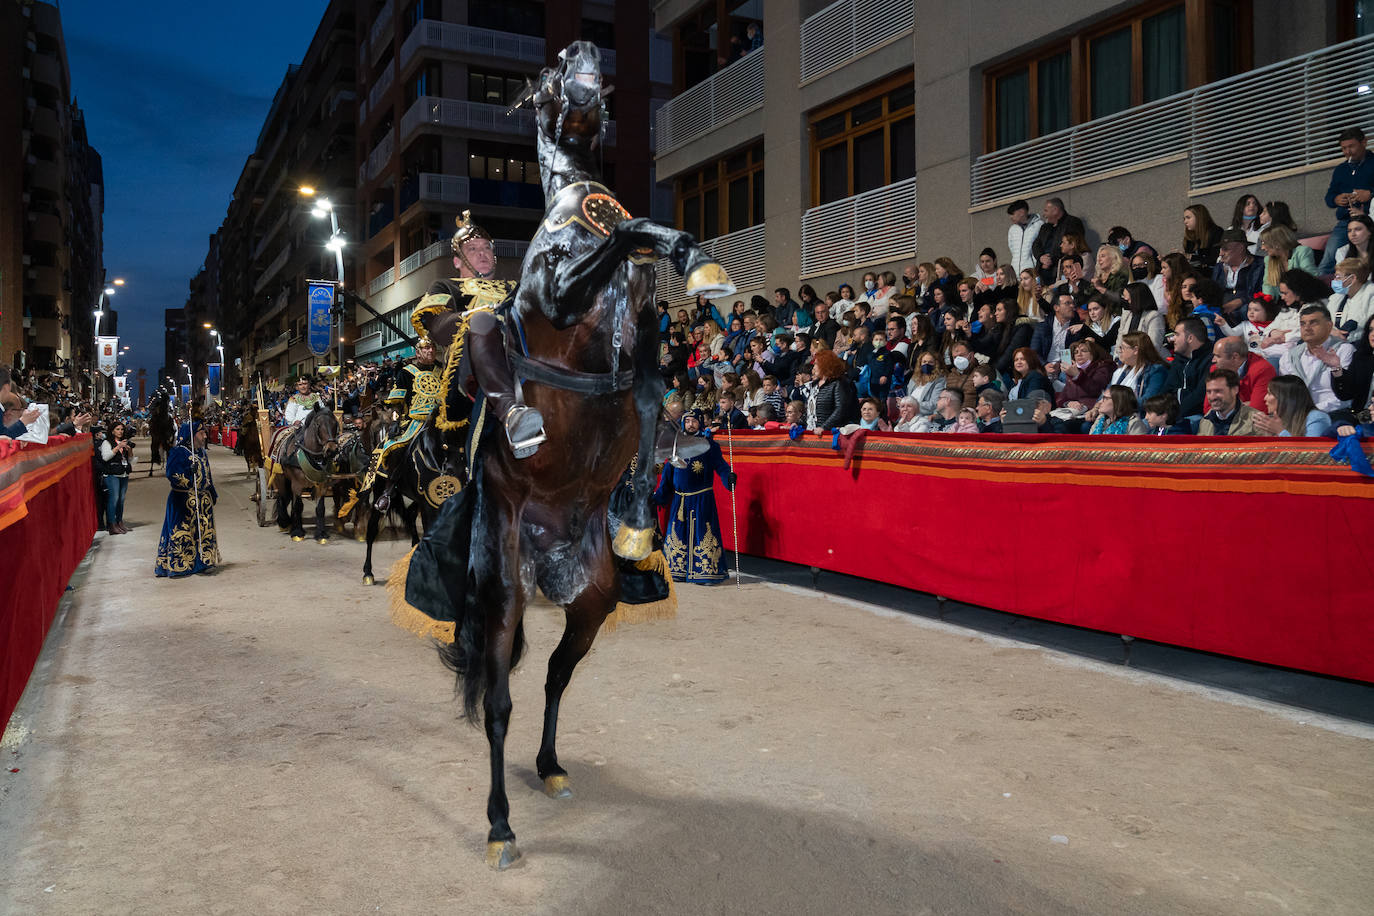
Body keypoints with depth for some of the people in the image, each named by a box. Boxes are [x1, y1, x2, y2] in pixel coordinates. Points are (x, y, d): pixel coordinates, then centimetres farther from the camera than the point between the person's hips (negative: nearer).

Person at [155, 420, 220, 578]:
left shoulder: (201, 451, 15)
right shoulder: (178, 452, -10)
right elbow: (171, 474, -18)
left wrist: (213, 494, 22)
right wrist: (189, 471, -30)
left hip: (203, 499, 8)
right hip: (183, 501, -8)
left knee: (203, 530, 10)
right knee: (181, 531, -5)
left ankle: (202, 562, 20)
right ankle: (173, 567, 1)